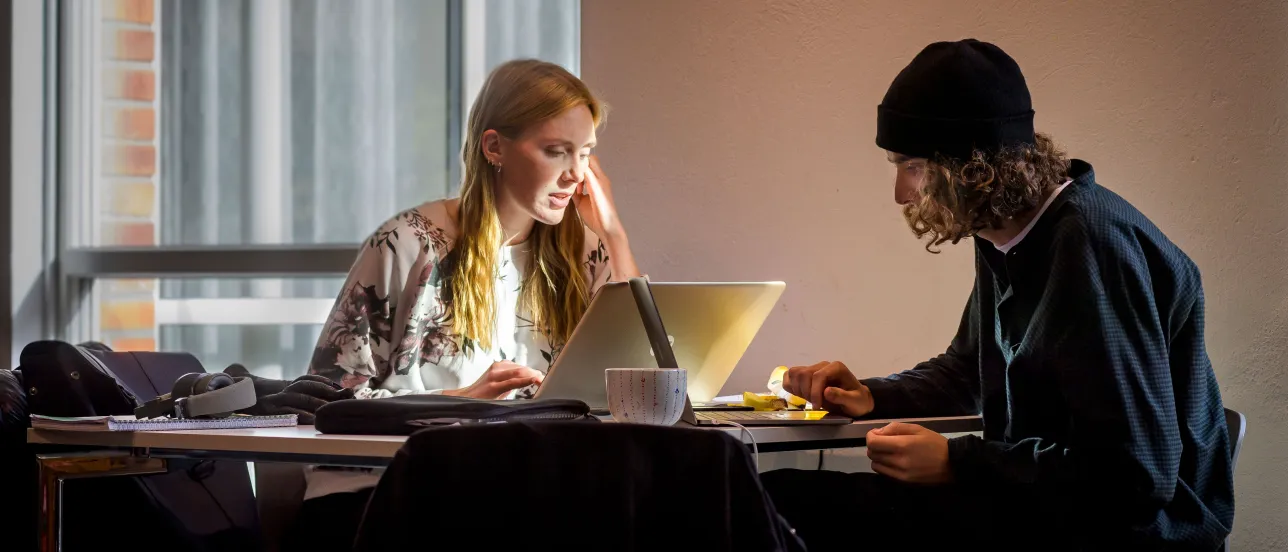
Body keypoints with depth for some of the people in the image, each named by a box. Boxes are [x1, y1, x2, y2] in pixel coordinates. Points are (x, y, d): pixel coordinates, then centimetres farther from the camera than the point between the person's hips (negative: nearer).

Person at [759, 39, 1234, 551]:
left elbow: (1136, 476, -25)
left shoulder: (1094, 244, -21)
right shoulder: (1004, 236, 9)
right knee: (779, 492, -5)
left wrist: (956, 464, -20)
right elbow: (967, 370, 29)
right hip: (1036, 498, 9)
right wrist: (871, 397, 10)